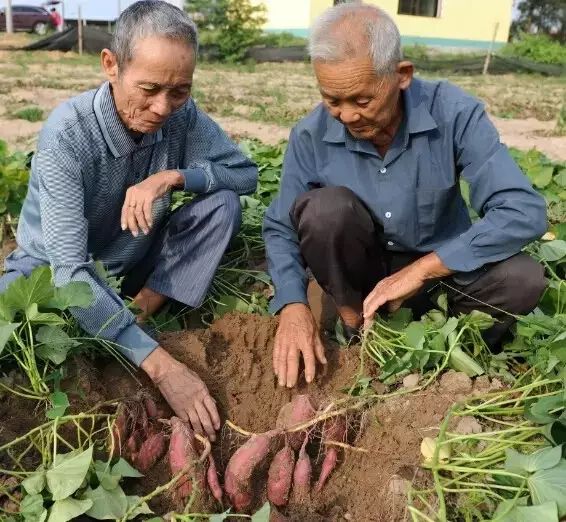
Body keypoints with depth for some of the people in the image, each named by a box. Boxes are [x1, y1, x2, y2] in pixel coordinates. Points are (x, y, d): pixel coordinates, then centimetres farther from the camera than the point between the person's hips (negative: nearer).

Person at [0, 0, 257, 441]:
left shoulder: (182, 115, -17)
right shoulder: (67, 134, -30)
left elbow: (246, 174, -9)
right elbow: (70, 269, -35)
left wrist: (172, 176, -30)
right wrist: (161, 365, -42)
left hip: (132, 267, 4)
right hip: (54, 272, -4)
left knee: (224, 203, -18)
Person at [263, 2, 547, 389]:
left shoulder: (454, 114, -22)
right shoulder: (311, 136, -17)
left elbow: (524, 211, -28)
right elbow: (280, 228, -10)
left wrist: (419, 271, -31)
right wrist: (293, 305, -29)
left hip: (440, 262, 0)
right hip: (359, 266, 1)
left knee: (522, 280, -28)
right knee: (323, 207, -30)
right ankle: (358, 331, -10)